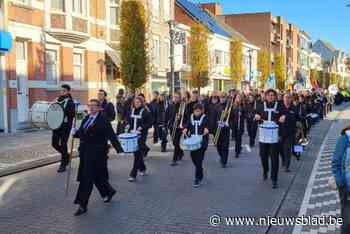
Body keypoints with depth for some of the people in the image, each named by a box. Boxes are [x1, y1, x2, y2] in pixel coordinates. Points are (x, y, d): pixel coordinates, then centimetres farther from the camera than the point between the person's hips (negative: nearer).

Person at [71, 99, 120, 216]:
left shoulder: (103, 120, -10)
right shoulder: (86, 119, 12)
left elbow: (111, 136, -13)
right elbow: (81, 133, 13)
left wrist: (119, 150, -15)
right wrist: (75, 132, -7)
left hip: (97, 153, -7)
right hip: (85, 151, 7)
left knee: (87, 178, -6)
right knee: (97, 175, 16)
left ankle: (82, 205, 3)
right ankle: (109, 191, 40)